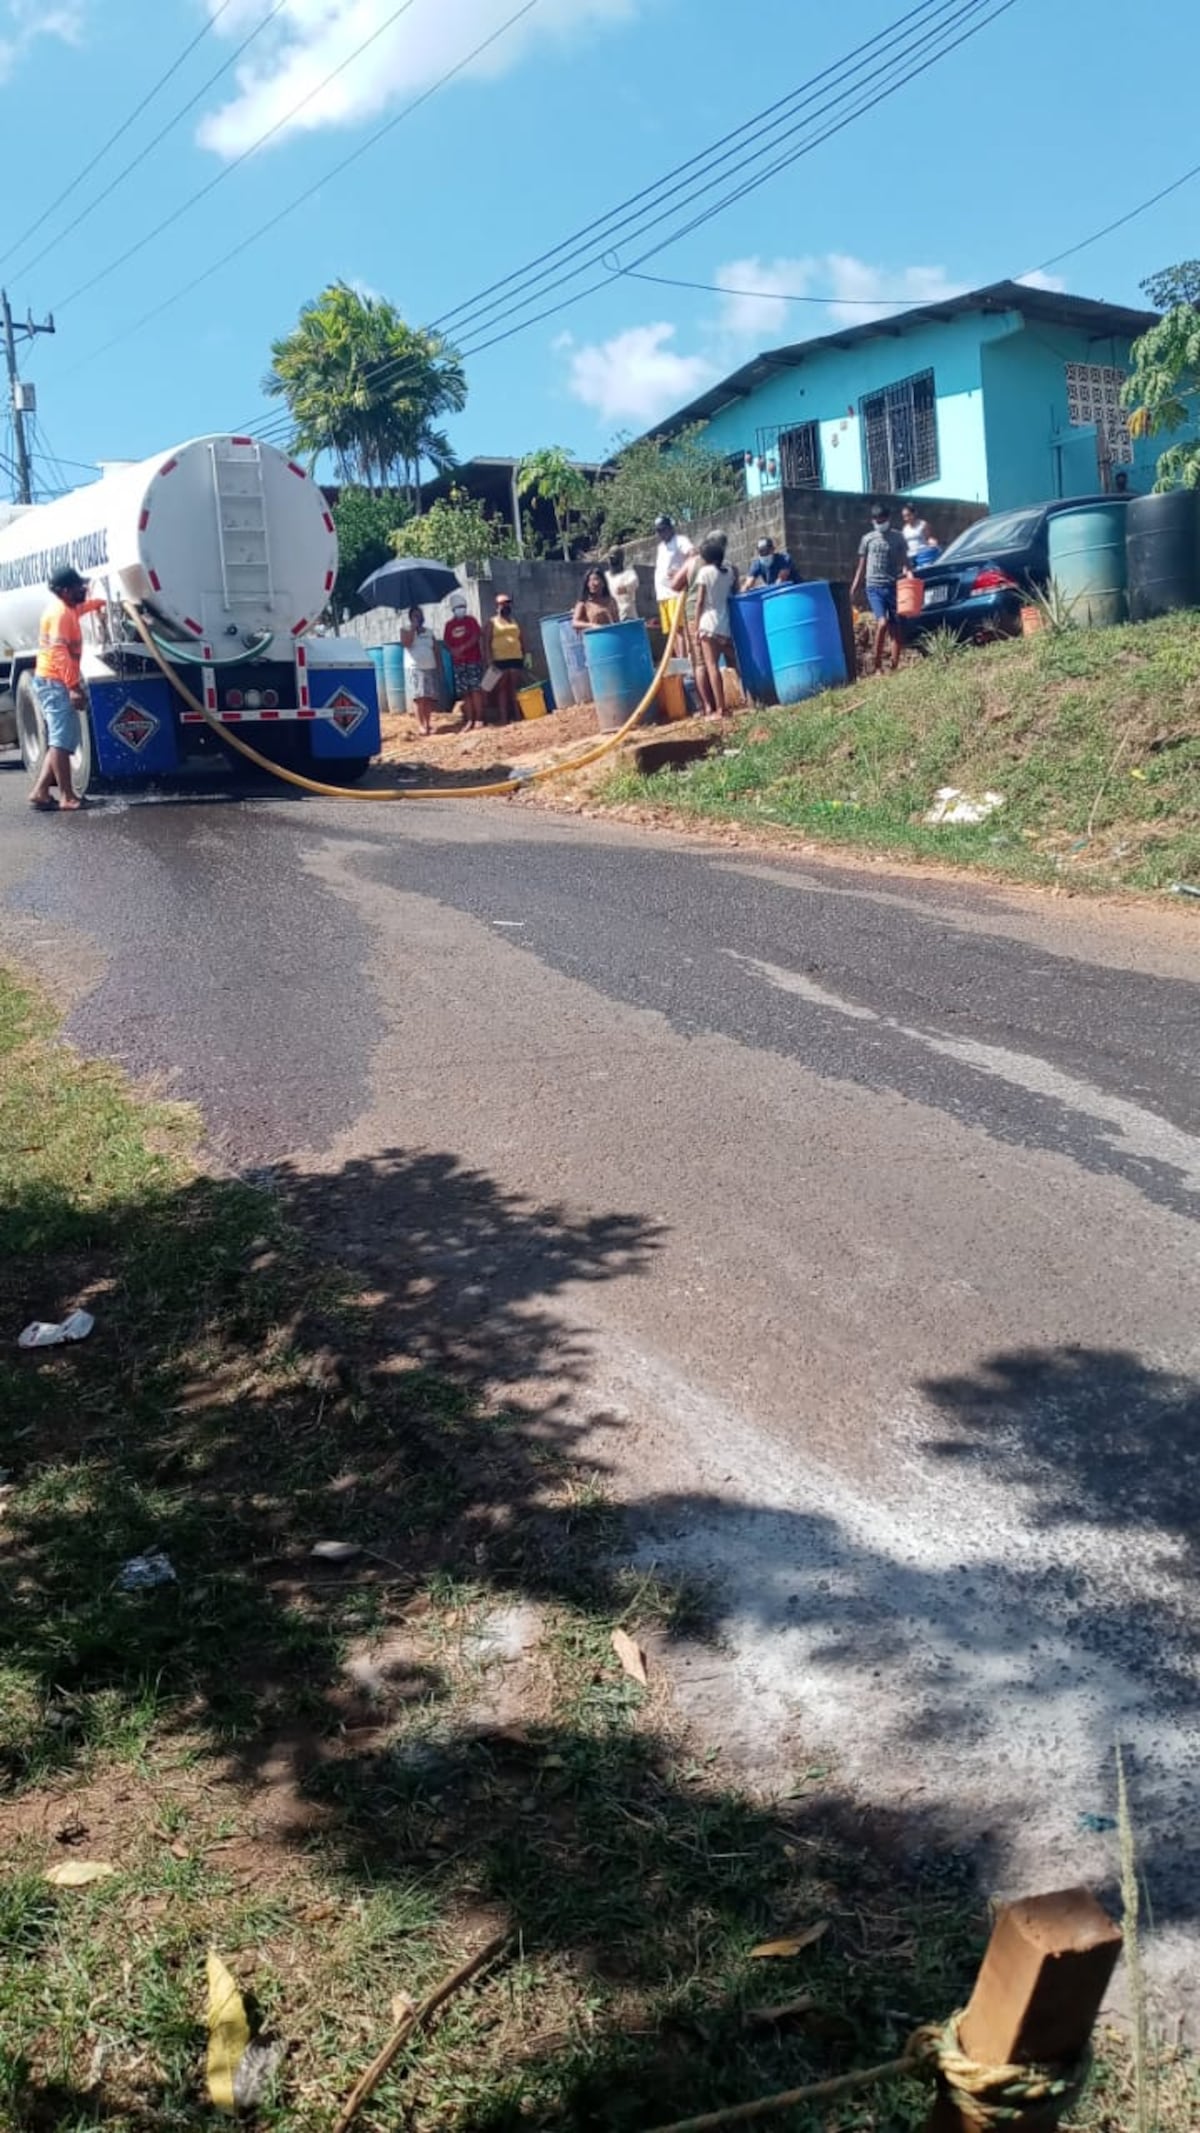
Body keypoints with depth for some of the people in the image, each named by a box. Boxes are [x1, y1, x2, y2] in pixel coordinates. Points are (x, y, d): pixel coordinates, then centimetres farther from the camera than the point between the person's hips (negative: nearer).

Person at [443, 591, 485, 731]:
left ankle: (478, 719, -5)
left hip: (474, 660, -3)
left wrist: (462, 648, -20)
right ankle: (469, 720, 5)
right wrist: (453, 650, -13)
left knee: (476, 690, -8)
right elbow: (446, 642, 9)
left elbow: (476, 636, -9)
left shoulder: (471, 620, 3)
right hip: (459, 663, 3)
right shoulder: (449, 625, 11)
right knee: (464, 693, 2)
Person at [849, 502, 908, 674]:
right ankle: (878, 666, -11)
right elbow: (861, 568, 13)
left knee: (895, 628, 1)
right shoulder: (867, 539, 9)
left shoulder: (898, 538, 9)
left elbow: (904, 562, 10)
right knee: (882, 623, -20)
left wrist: (907, 572, -13)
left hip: (894, 586, 1)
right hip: (874, 587, -1)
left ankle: (894, 668, 7)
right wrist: (852, 591, 8)